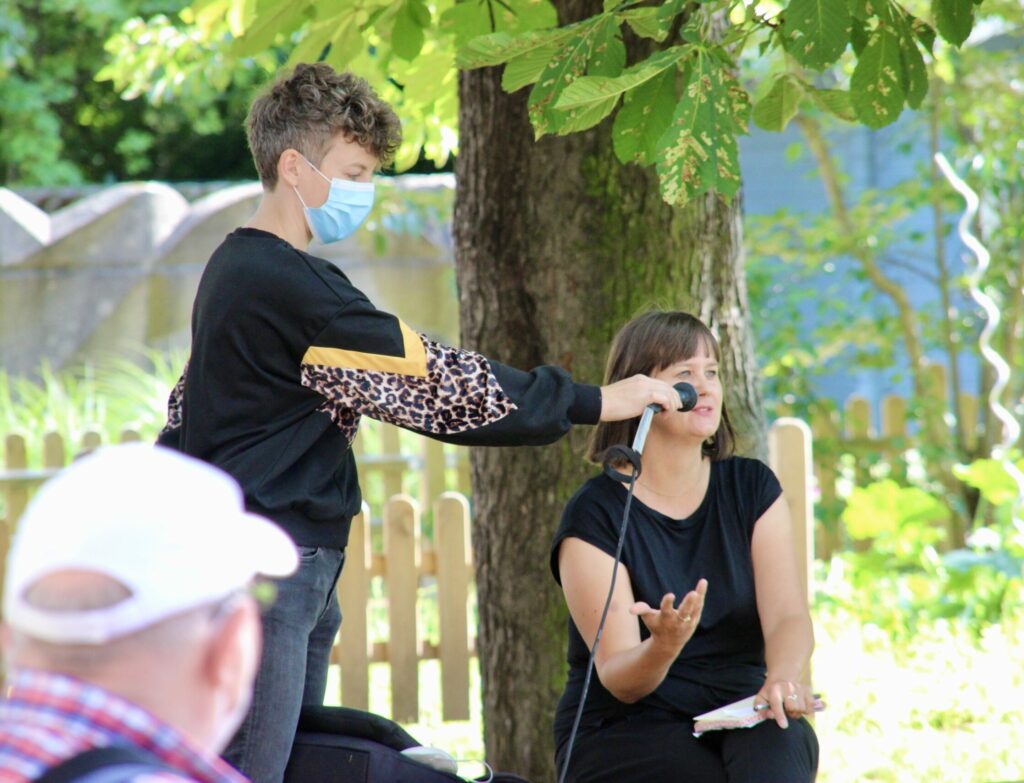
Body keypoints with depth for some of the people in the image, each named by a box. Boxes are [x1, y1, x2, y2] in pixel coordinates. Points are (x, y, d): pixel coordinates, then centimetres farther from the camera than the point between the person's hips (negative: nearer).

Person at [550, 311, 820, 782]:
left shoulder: (751, 488, 7)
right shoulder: (597, 513, -6)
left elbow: (788, 615, -7)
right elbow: (618, 680, -12)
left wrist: (782, 677, -31)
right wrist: (663, 647, -36)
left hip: (737, 724, 3)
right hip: (621, 738, -3)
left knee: (778, 737, -34)